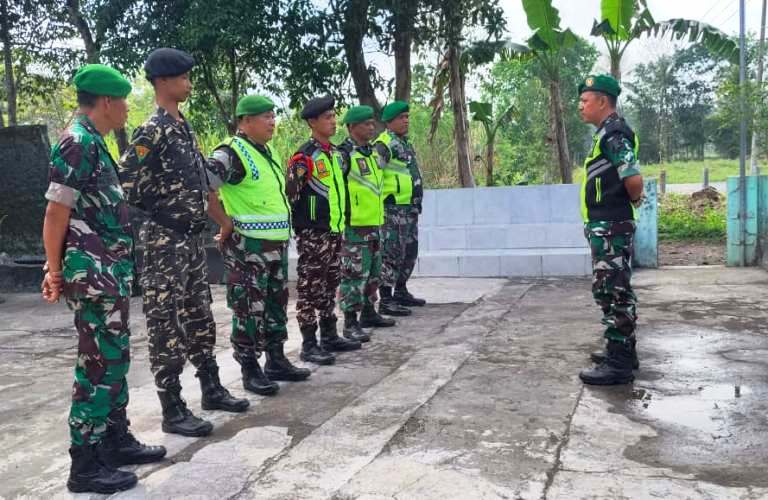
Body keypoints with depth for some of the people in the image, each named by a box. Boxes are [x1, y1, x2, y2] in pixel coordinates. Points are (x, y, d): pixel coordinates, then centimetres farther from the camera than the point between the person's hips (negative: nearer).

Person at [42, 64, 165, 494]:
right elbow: (56, 214, -17)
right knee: (99, 367, -3)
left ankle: (117, 440, 28)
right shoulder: (77, 143, -15)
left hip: (113, 274, 10)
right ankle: (86, 465, 7)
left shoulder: (94, 144, 15)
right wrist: (56, 272, -11)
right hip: (94, 276, -10)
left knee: (116, 360, 16)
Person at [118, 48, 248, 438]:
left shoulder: (184, 127, 13)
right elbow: (126, 185, -20)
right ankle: (172, 410, 7)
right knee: (167, 325, -1)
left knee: (199, 317, 16)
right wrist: (158, 214, -11)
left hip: (191, 238, 9)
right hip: (165, 241, -9)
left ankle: (211, 389, 29)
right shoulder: (152, 132, -14)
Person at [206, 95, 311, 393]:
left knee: (276, 304, 15)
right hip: (247, 246, -9)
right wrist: (227, 223, -15)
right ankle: (250, 370, 9)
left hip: (277, 243, 9)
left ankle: (276, 361, 27)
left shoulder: (267, 152, 15)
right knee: (250, 309, -1)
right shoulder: (231, 153, -14)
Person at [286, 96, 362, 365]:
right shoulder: (305, 156, -13)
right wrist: (293, 226, -16)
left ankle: (330, 336, 25)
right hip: (313, 233, -8)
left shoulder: (336, 153, 13)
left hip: (335, 230, 8)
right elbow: (289, 194, -16)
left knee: (329, 286, 15)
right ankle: (309, 344, 3)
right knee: (310, 288, -2)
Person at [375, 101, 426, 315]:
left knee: (410, 252, 16)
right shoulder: (384, 144, -12)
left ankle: (401, 292, 29)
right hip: (393, 208, -10)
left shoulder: (405, 143, 18)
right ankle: (386, 300, -4)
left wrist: (416, 203, 24)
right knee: (392, 253, -8)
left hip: (410, 208, 10)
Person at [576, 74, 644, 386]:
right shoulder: (608, 133, 16)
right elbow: (627, 179, 23)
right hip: (608, 226, 11)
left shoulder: (613, 134, -16)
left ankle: (619, 365, 1)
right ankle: (623, 352, 29)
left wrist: (634, 199, -8)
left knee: (611, 293, -6)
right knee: (617, 292, 17)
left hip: (610, 227, -11)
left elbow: (634, 179, -26)